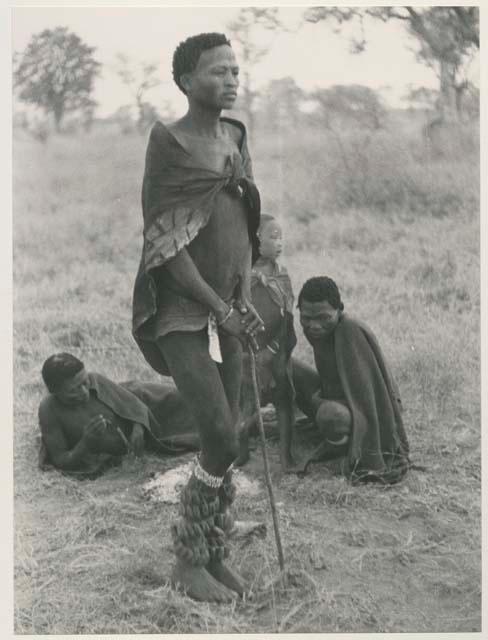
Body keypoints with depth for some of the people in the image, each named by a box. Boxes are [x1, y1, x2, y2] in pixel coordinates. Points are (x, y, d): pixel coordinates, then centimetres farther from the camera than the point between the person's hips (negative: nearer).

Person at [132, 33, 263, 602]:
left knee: (224, 443, 8)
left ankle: (214, 555, 23)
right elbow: (164, 244, -16)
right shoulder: (167, 144, -11)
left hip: (227, 314, 7)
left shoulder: (236, 138, 10)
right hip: (181, 315, -6)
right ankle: (187, 560, 8)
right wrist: (220, 308, -16)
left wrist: (244, 299, 2)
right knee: (221, 441, -12)